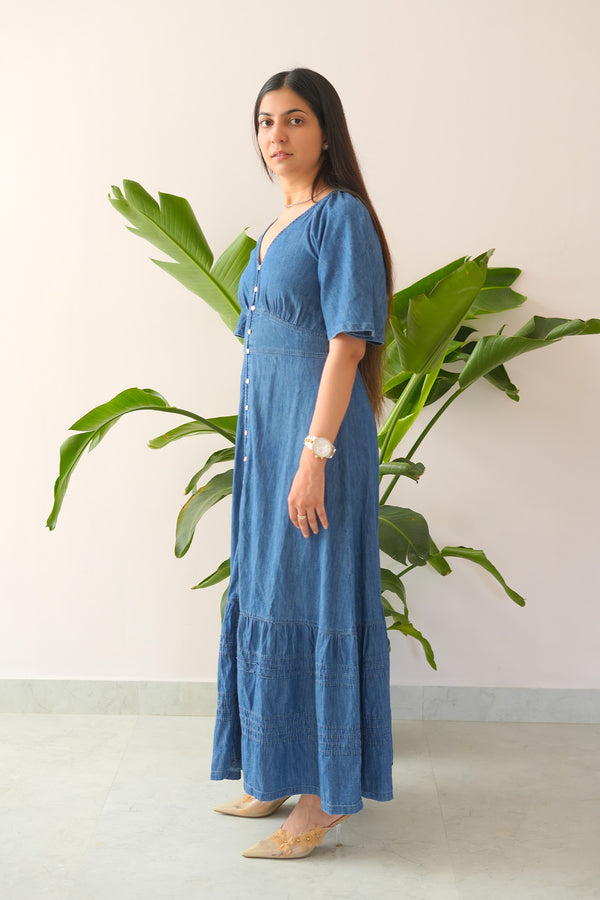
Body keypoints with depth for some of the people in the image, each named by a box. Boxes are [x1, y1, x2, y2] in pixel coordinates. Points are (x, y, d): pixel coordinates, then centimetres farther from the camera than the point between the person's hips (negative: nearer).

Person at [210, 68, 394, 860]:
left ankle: (325, 798, 8)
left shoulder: (341, 216, -10)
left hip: (316, 434, -9)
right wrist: (263, 445, 18)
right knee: (267, 594, 14)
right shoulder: (278, 226, 17)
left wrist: (314, 453, -23)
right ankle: (281, 773, 27)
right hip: (265, 434, 9)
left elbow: (346, 342, -18)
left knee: (313, 600, -4)